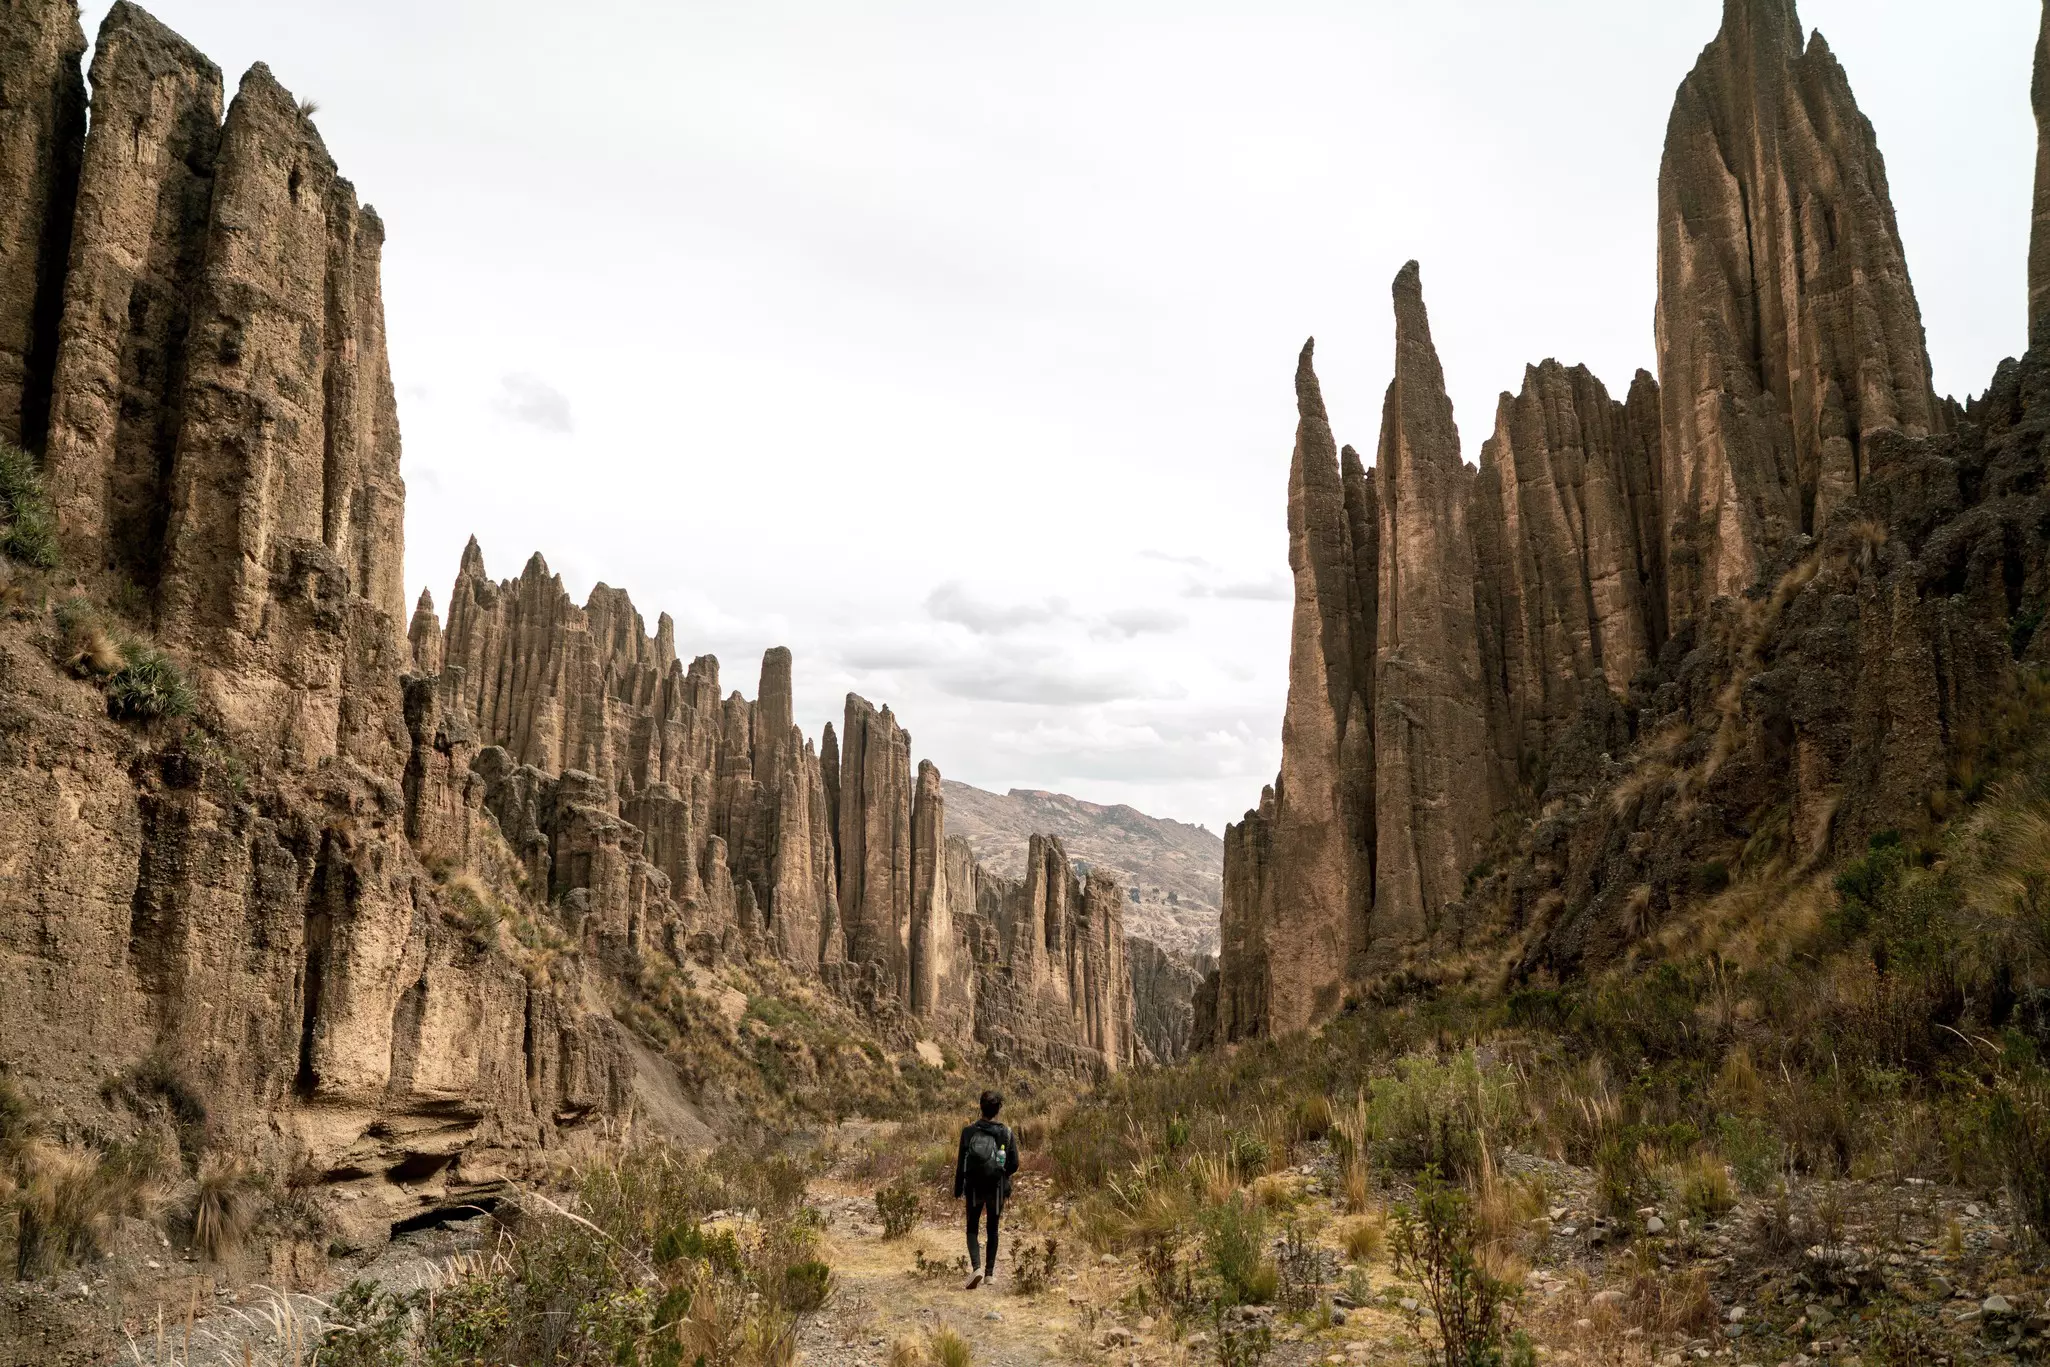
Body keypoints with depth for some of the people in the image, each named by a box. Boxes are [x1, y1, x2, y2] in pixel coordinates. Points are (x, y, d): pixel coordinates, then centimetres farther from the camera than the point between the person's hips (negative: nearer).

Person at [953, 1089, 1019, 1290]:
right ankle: (990, 1272, 18)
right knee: (992, 1230, 16)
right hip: (996, 1189, 1)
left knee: (972, 1229, 10)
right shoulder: (1006, 1133, -6)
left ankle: (976, 1268, -11)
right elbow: (1014, 1164, -4)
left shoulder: (969, 1132, -8)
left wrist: (958, 1190, 3)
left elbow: (961, 1163, -6)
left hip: (974, 1188, -1)